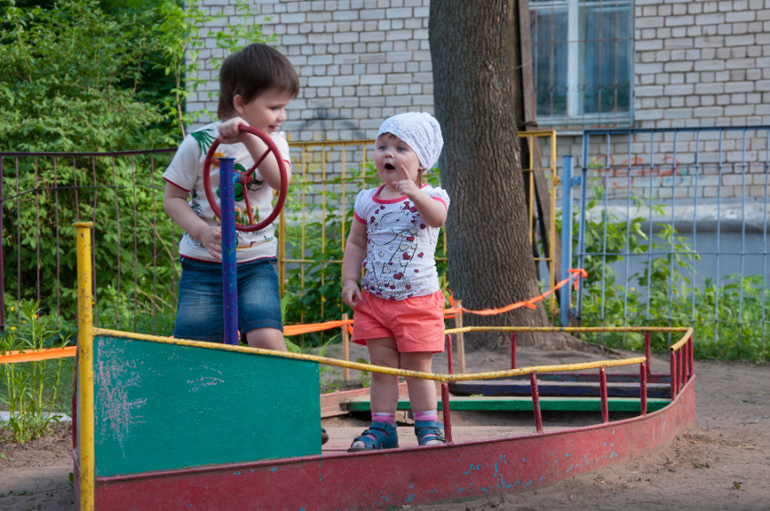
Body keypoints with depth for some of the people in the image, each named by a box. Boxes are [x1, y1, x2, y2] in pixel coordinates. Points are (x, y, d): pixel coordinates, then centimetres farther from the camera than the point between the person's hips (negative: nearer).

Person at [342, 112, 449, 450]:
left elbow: (437, 218, -29)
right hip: (374, 299, 4)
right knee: (381, 368, 7)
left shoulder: (429, 197, -5)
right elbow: (356, 243, 13)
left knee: (418, 368, 2)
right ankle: (382, 427, 14)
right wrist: (350, 280, 1)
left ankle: (428, 427, 13)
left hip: (418, 299, -4)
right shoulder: (368, 201, 7)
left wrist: (415, 194, -46)